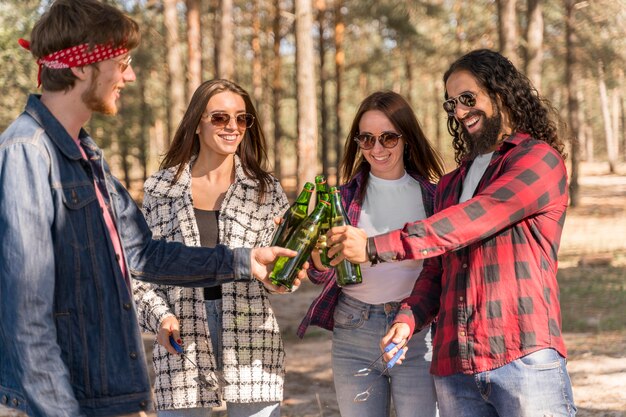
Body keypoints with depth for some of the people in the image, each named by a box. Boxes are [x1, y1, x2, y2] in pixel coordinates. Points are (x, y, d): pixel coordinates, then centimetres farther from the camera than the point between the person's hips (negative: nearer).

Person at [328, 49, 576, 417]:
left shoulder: (540, 160, -1)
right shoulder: (451, 184, 23)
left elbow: (471, 221, -13)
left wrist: (375, 247, -16)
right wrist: (409, 319, -1)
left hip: (524, 358, -6)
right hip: (454, 368, 6)